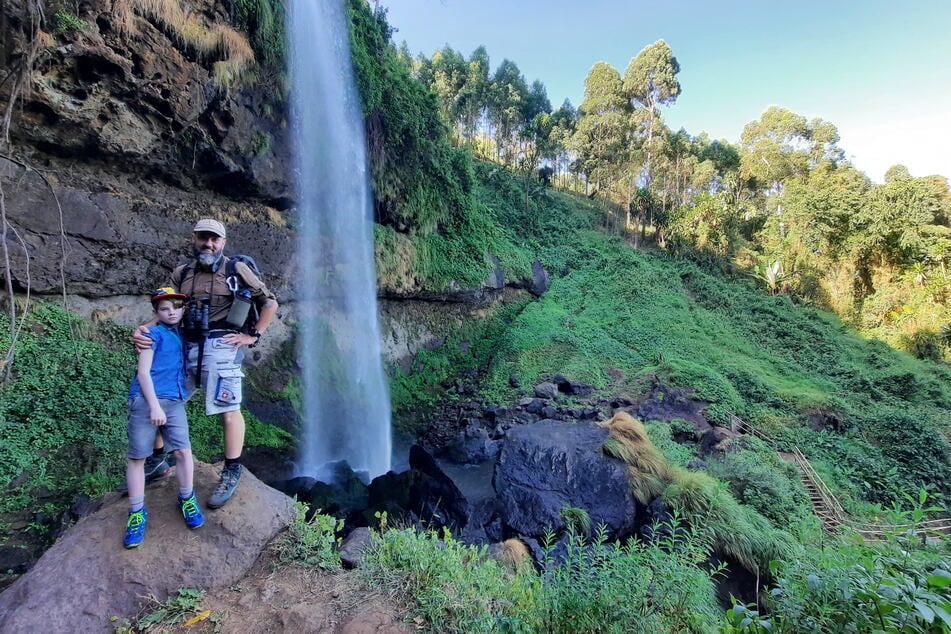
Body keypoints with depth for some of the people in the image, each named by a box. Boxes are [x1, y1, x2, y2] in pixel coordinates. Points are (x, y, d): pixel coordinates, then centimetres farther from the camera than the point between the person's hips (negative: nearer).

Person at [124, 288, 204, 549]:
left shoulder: (184, 336, 14)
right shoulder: (153, 334, -2)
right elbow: (143, 372, -8)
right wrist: (155, 406, -13)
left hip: (174, 402, 4)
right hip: (145, 400, -4)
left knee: (183, 451, -4)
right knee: (137, 457, 5)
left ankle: (187, 499, 16)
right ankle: (137, 512, 18)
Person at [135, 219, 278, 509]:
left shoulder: (236, 270, 1)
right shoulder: (181, 273, 13)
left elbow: (270, 303, 3)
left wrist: (253, 335, -2)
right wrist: (144, 330, -10)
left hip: (221, 347, -6)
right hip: (185, 346, 6)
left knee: (228, 411, -4)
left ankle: (231, 473, 9)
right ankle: (156, 461, 33)